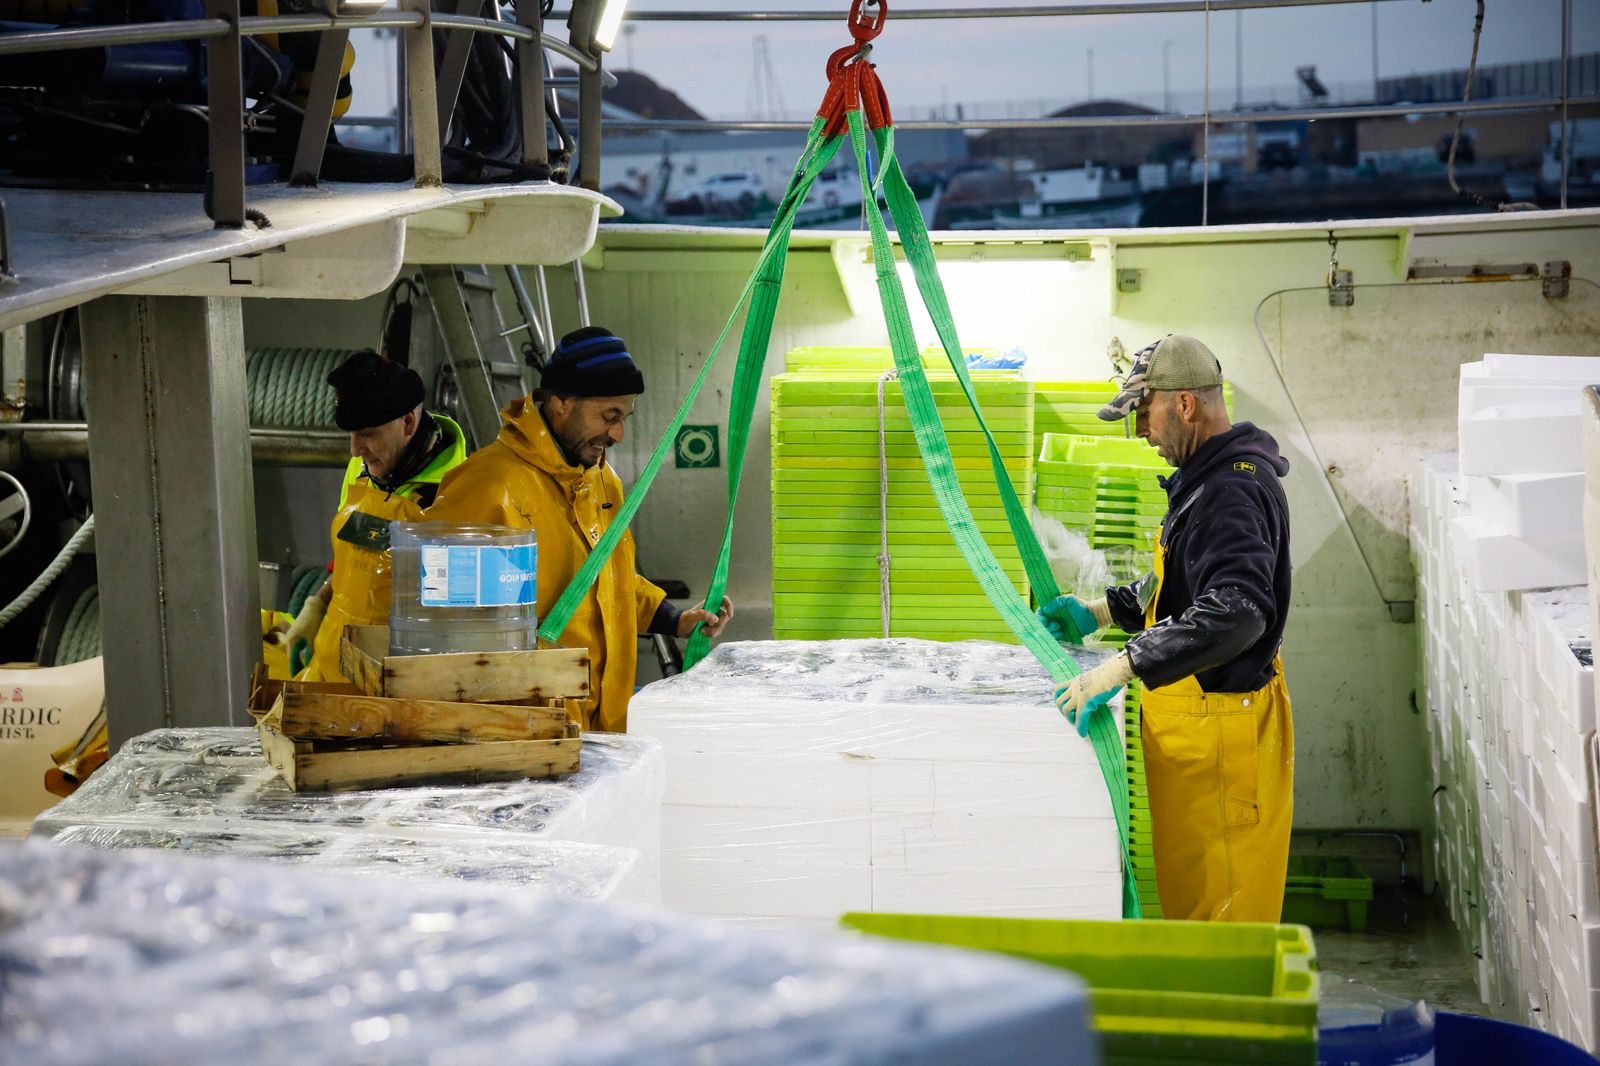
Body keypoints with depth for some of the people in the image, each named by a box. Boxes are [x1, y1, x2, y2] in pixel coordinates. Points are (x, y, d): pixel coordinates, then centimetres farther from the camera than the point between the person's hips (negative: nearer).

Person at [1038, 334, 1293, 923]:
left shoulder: (1234, 491, -22)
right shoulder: (1206, 477, 13)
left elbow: (1235, 613, -35)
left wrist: (1123, 667, -38)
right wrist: (1102, 611, 17)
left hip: (1221, 722, -11)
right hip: (1193, 715, 11)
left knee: (1217, 904, -3)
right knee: (1188, 892, 18)